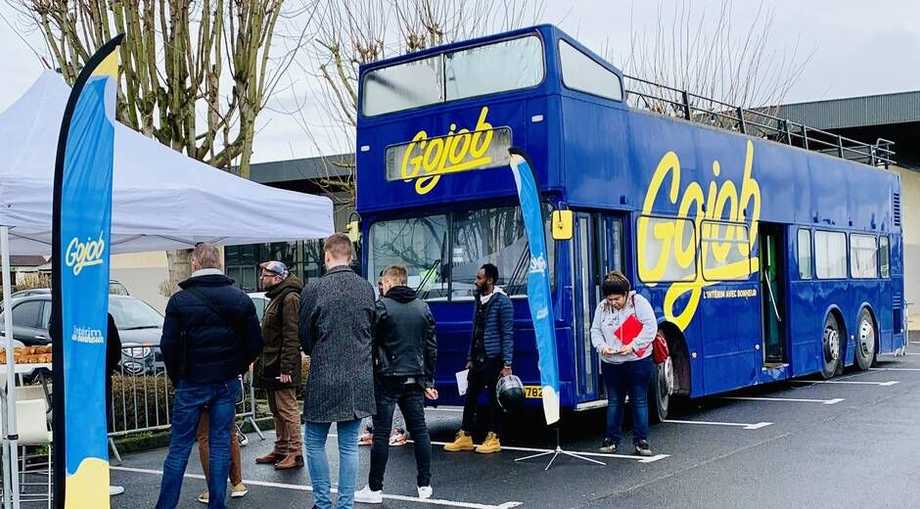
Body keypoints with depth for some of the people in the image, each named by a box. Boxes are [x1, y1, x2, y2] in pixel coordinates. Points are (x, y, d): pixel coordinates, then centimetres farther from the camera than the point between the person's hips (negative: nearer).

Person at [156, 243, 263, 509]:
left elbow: (169, 345, -7)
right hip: (228, 383, 3)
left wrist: (176, 377, 7)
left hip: (192, 383, -2)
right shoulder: (241, 299, 3)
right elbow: (255, 342, 3)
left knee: (179, 447, 4)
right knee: (221, 444, 8)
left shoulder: (180, 300, -6)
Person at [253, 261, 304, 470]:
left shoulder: (289, 298, -14)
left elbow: (291, 336, -21)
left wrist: (286, 368, -24)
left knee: (288, 410, -6)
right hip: (270, 366, 10)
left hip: (281, 367, -10)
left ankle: (295, 453, -2)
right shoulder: (275, 298, 19)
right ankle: (281, 450, 24)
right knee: (277, 411, 15)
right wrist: (261, 362, 19)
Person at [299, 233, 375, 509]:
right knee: (349, 445, 10)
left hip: (324, 378, -3)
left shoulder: (314, 289, -10)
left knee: (314, 442, 12)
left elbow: (304, 335, 1)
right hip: (360, 380, 4)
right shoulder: (367, 288, 1)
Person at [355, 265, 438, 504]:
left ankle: (374, 489, 4)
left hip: (387, 379, -5)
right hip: (414, 379, 5)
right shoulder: (423, 307, 9)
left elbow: (370, 344, -8)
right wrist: (428, 381, 15)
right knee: (420, 430, 10)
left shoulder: (382, 306, -7)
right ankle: (425, 485, 15)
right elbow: (431, 347, 10)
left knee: (381, 434, 0)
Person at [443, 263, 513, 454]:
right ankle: (465, 437, 15)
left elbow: (508, 334, -13)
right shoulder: (479, 300, 13)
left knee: (494, 399, 1)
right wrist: (470, 358, 17)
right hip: (478, 359, 8)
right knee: (470, 397, 8)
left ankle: (494, 439, 10)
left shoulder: (502, 302, -10)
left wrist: (507, 364, -16)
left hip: (493, 359, -7)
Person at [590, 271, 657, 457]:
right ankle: (612, 438, 18)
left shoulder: (639, 302, -8)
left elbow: (650, 327, -11)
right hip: (611, 363, 4)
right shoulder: (602, 307, 4)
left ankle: (641, 440, 9)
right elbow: (595, 331, 7)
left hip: (638, 361, -3)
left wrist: (633, 346, -19)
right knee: (614, 401, 11)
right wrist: (601, 346, -13)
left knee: (639, 401, 3)